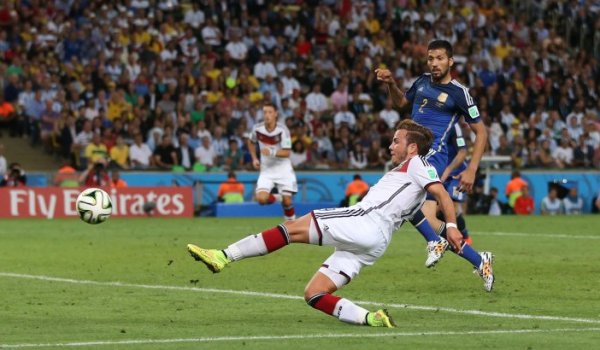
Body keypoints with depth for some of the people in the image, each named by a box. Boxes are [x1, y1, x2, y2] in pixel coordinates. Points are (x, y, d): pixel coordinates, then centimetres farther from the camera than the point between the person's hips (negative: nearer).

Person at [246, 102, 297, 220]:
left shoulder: (282, 130, -17)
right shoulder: (257, 128, -7)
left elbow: (287, 153, -20)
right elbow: (251, 142, 16)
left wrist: (272, 152, -36)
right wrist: (254, 158, 6)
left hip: (283, 168, -2)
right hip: (266, 170, 2)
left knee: (287, 200, -9)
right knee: (261, 199, -17)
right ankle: (276, 198, 17)